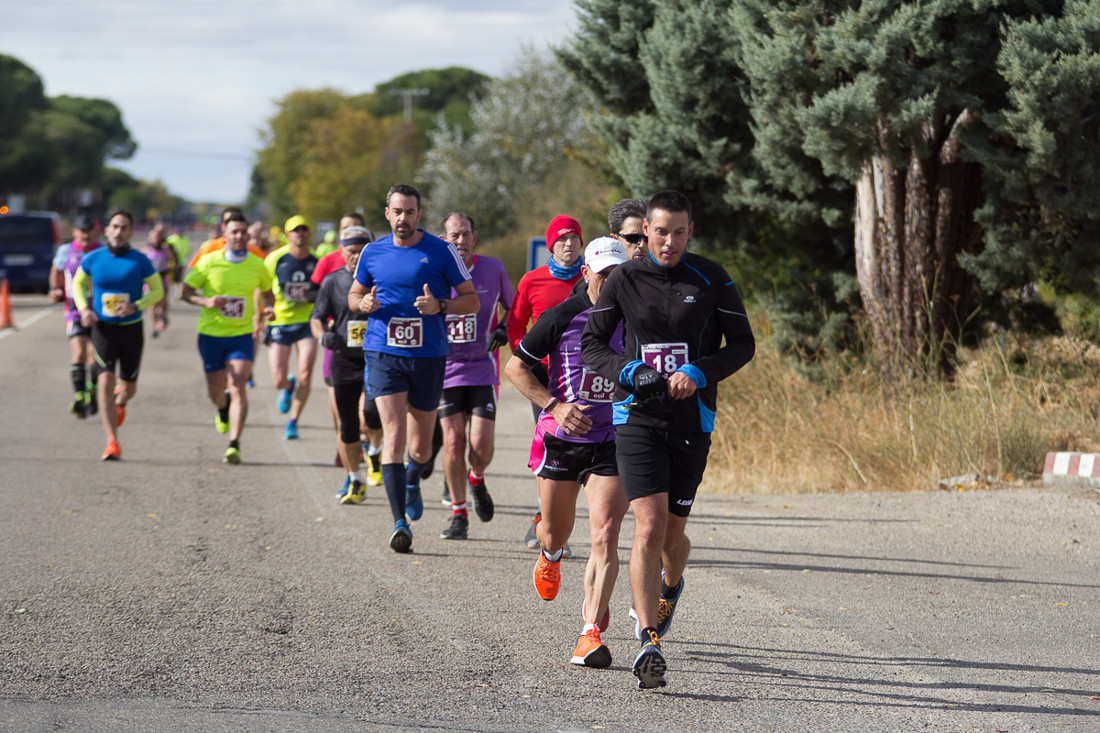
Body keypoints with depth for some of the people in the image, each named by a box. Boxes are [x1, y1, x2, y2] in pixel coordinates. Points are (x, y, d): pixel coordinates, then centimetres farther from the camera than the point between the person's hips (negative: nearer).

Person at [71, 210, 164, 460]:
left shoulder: (140, 261, -8)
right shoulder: (92, 259, -4)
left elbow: (157, 291, -1)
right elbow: (78, 283, 13)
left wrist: (137, 306, -19)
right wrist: (84, 308, -5)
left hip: (132, 329, 0)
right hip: (103, 328, 0)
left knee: (128, 386, 10)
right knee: (105, 381, -14)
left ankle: (120, 402, 51)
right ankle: (112, 443, -12)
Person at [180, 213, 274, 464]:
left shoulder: (257, 265, 0)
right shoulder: (209, 262, -5)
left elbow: (268, 293, 16)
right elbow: (185, 292, -1)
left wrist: (268, 310, -6)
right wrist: (206, 302, -20)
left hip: (242, 334, 0)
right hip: (211, 333, 0)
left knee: (238, 388, -16)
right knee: (215, 392, 10)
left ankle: (234, 445, -19)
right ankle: (223, 408, 49)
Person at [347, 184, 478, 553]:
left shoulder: (442, 252, -2)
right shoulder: (373, 253, 5)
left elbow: (472, 300, 1)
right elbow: (353, 295, 19)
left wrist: (439, 306, -18)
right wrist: (363, 304, -5)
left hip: (428, 356, 0)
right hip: (384, 354, 0)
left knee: (420, 446, 9)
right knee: (393, 435, -15)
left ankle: (413, 480, 45)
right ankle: (400, 523, -15)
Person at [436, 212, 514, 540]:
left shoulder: (493, 269, 1)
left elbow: (513, 307, 18)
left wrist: (504, 331, 0)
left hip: (483, 369, 0)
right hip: (446, 369, 0)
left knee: (481, 445, -9)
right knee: (453, 443, -4)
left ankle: (477, 479, 26)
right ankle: (458, 514, 11)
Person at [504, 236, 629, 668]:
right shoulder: (562, 317, -9)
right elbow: (515, 366, -3)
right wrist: (556, 406, -15)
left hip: (612, 442, 0)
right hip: (561, 439, 0)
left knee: (605, 537, -14)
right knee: (556, 533, 15)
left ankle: (591, 632, -12)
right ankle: (549, 555, 54)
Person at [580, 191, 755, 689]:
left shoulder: (711, 280, 1)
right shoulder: (624, 280, 2)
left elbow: (742, 344, 3)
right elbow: (591, 345, 6)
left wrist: (698, 373, -14)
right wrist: (630, 372, -13)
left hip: (693, 420, 1)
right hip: (637, 419, -1)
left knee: (671, 532, 10)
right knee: (649, 526, -14)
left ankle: (670, 587, 46)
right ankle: (648, 642, -14)